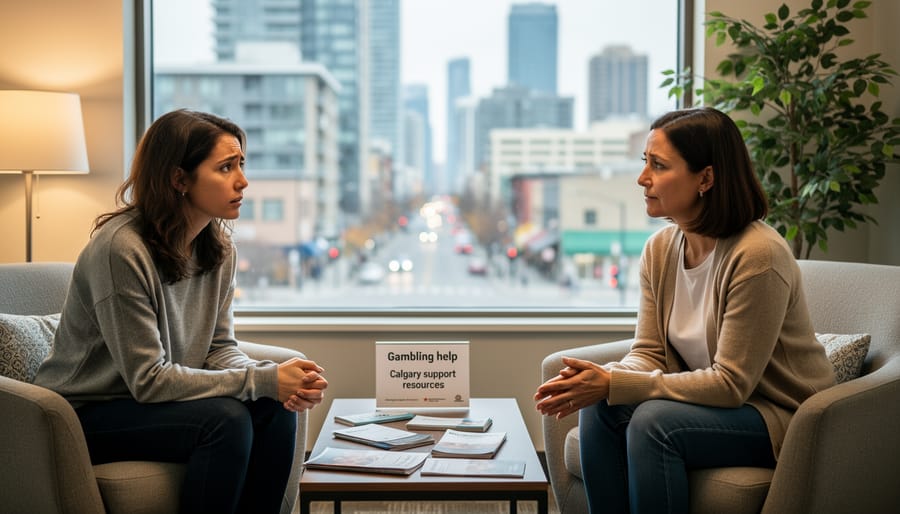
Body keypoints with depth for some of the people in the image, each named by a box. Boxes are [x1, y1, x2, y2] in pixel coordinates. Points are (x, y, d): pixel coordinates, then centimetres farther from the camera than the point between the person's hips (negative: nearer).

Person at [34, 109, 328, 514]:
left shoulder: (218, 249, -1)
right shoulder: (120, 249, -25)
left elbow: (219, 348, 2)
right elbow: (148, 379, -25)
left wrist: (280, 381, -20)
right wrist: (263, 380, -26)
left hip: (158, 400, 7)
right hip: (87, 416, -7)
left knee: (275, 410, -16)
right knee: (227, 419, -28)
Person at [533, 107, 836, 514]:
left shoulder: (757, 255, -25)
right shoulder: (660, 249, -1)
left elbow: (730, 383, -23)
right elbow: (648, 354, 1)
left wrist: (613, 384, -28)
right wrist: (598, 378, -23)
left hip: (780, 417, -6)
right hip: (716, 400, 7)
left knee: (653, 420, -29)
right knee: (599, 408, -17)